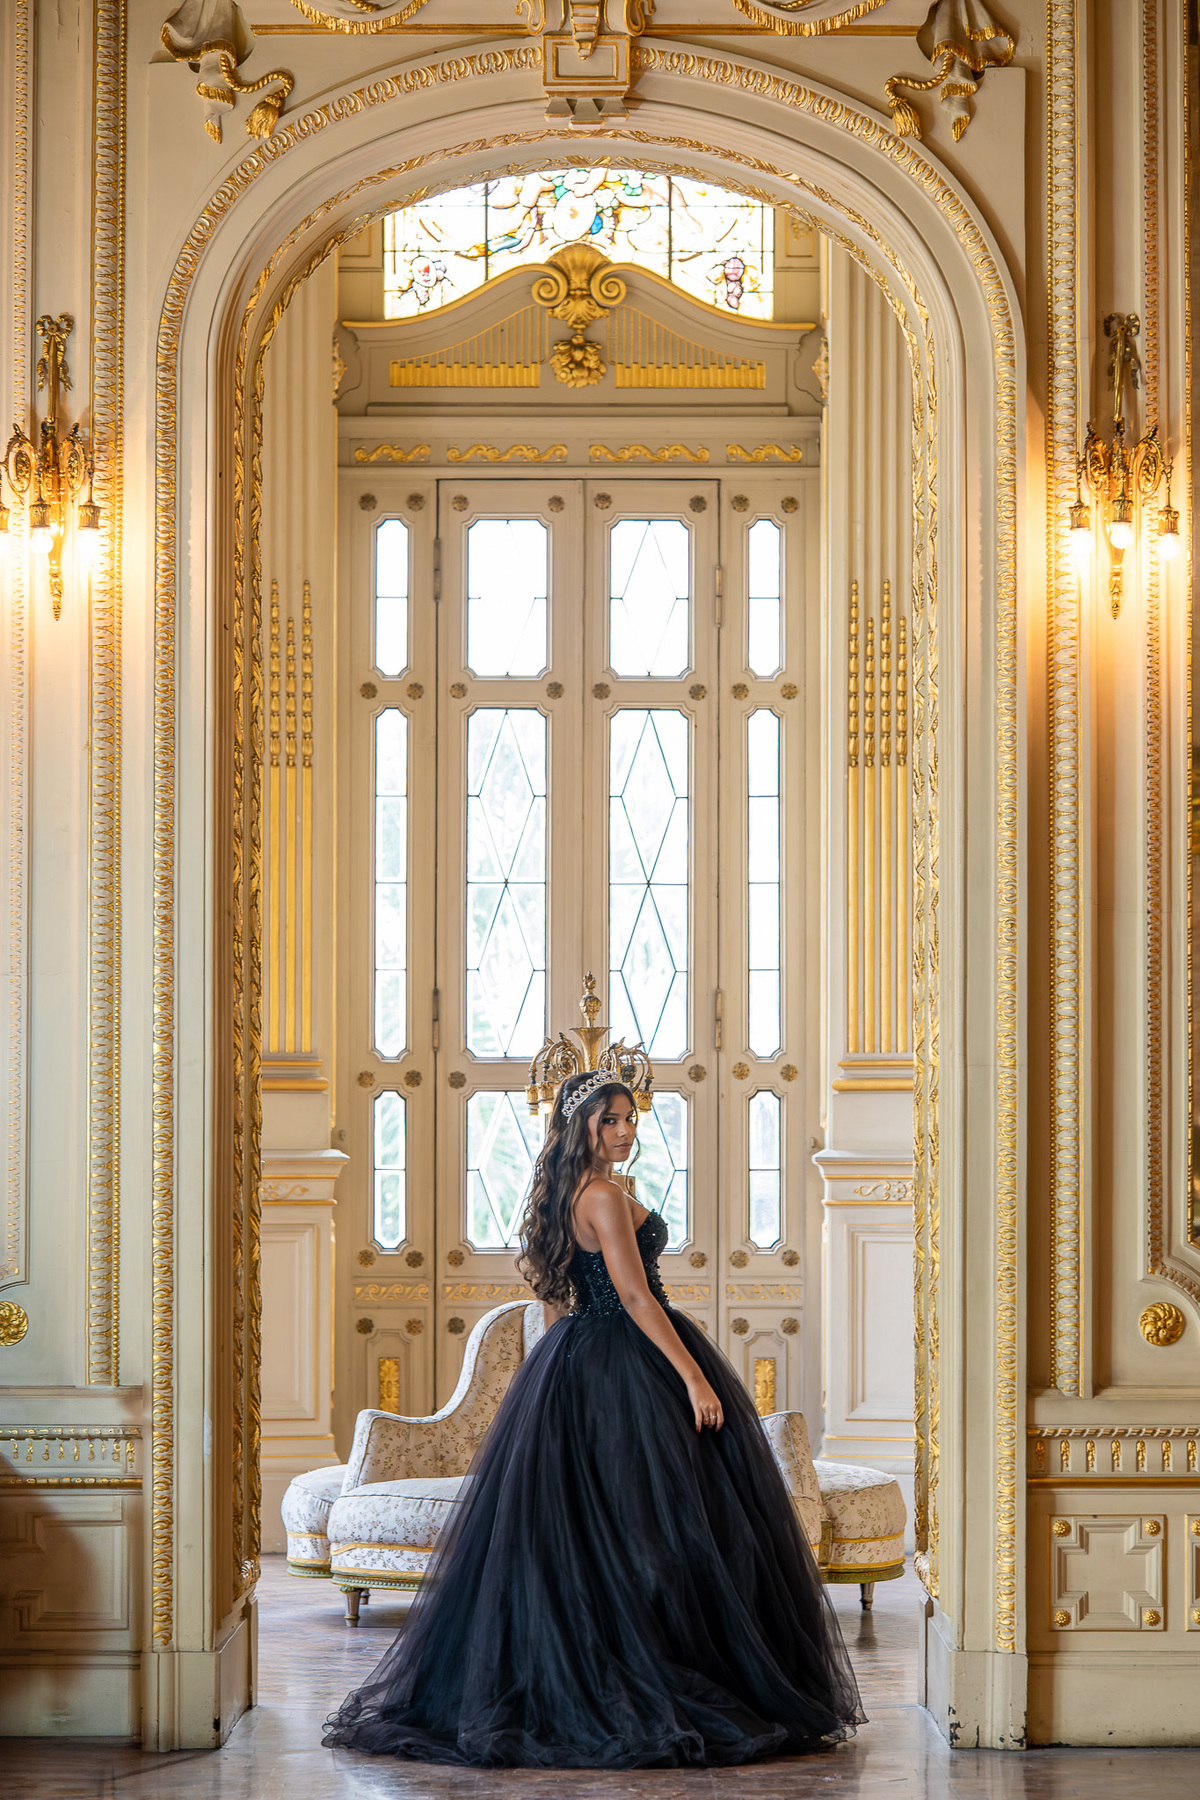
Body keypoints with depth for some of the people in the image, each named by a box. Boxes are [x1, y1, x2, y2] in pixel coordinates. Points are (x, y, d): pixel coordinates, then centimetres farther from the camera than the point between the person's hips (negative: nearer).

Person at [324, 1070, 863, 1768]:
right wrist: (694, 1376, -22)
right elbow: (634, 1295, -21)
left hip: (575, 1366, 10)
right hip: (627, 1368, -10)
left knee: (569, 1529, 10)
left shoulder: (568, 1194, 14)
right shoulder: (604, 1195, -16)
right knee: (644, 1527, -7)